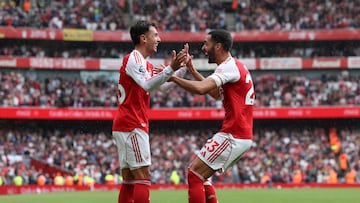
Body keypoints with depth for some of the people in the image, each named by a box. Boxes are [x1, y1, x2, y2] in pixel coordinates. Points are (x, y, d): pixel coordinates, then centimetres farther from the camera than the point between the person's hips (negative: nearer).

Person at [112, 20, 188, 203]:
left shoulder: (145, 64, 20)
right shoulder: (133, 59, -10)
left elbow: (162, 85, 20)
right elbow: (147, 85, -25)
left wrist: (182, 67, 14)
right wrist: (170, 69, -34)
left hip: (123, 126, 10)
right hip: (132, 126, -10)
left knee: (129, 181, 7)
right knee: (142, 178, -13)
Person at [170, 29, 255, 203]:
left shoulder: (229, 66, -14)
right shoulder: (236, 66, 18)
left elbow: (201, 89, -29)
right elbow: (216, 93, 29)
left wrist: (172, 77, -18)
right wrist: (192, 70, 24)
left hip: (233, 136, -10)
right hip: (242, 135, 10)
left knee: (194, 174, -9)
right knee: (201, 175, 18)